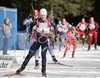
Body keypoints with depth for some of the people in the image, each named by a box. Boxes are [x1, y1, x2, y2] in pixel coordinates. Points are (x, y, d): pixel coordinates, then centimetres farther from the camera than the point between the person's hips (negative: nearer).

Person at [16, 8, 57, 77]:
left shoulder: (49, 21, -8)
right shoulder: (37, 21, -7)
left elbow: (55, 26, 10)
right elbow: (31, 25, 11)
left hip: (45, 40, -1)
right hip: (38, 39, 1)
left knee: (43, 54, -16)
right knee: (30, 54, 0)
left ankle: (44, 70, -2)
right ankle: (23, 66, 16)